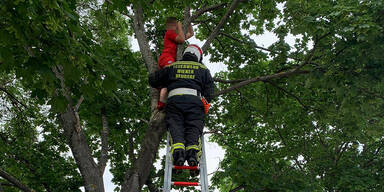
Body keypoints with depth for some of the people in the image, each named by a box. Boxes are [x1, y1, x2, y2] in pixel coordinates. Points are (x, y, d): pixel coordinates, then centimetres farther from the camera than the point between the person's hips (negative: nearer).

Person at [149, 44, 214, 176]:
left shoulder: (172, 67, 27)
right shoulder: (203, 69, 26)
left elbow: (153, 80, 31)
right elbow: (210, 93, 18)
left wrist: (164, 85, 49)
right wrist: (205, 101, 36)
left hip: (174, 99, 0)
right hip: (195, 100, 0)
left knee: (175, 127, -9)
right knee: (194, 129, -7)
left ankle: (178, 149, -35)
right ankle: (192, 151, -32)